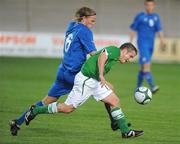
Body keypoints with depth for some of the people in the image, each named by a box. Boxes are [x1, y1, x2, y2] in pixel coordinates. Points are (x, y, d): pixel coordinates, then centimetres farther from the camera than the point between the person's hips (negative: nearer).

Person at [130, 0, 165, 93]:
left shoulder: (156, 17, 10)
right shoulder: (140, 16, -3)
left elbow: (159, 30, 3)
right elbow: (133, 30, 2)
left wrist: (162, 40, -15)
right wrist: (130, 43, 1)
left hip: (151, 45, 6)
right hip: (142, 44, -6)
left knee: (143, 67, 13)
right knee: (147, 65, -17)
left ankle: (138, 87, 23)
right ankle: (152, 87, -27)